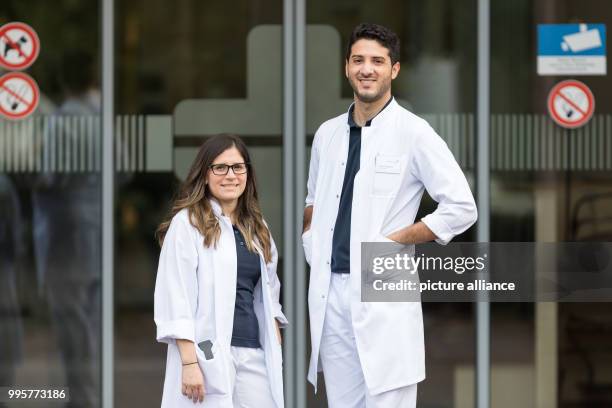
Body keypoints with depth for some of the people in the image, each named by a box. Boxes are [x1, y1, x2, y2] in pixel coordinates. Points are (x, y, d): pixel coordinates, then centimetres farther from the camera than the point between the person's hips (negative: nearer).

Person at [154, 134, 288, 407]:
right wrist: (189, 362, -17)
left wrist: (276, 352, 12)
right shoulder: (187, 224, -2)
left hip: (255, 355, 6)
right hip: (209, 356, -5)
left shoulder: (256, 228, 19)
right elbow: (177, 297, -9)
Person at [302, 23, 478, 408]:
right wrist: (312, 242, 10)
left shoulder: (413, 132, -5)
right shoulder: (328, 133, 13)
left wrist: (394, 241, -9)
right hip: (330, 292, 6)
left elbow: (462, 208, -8)